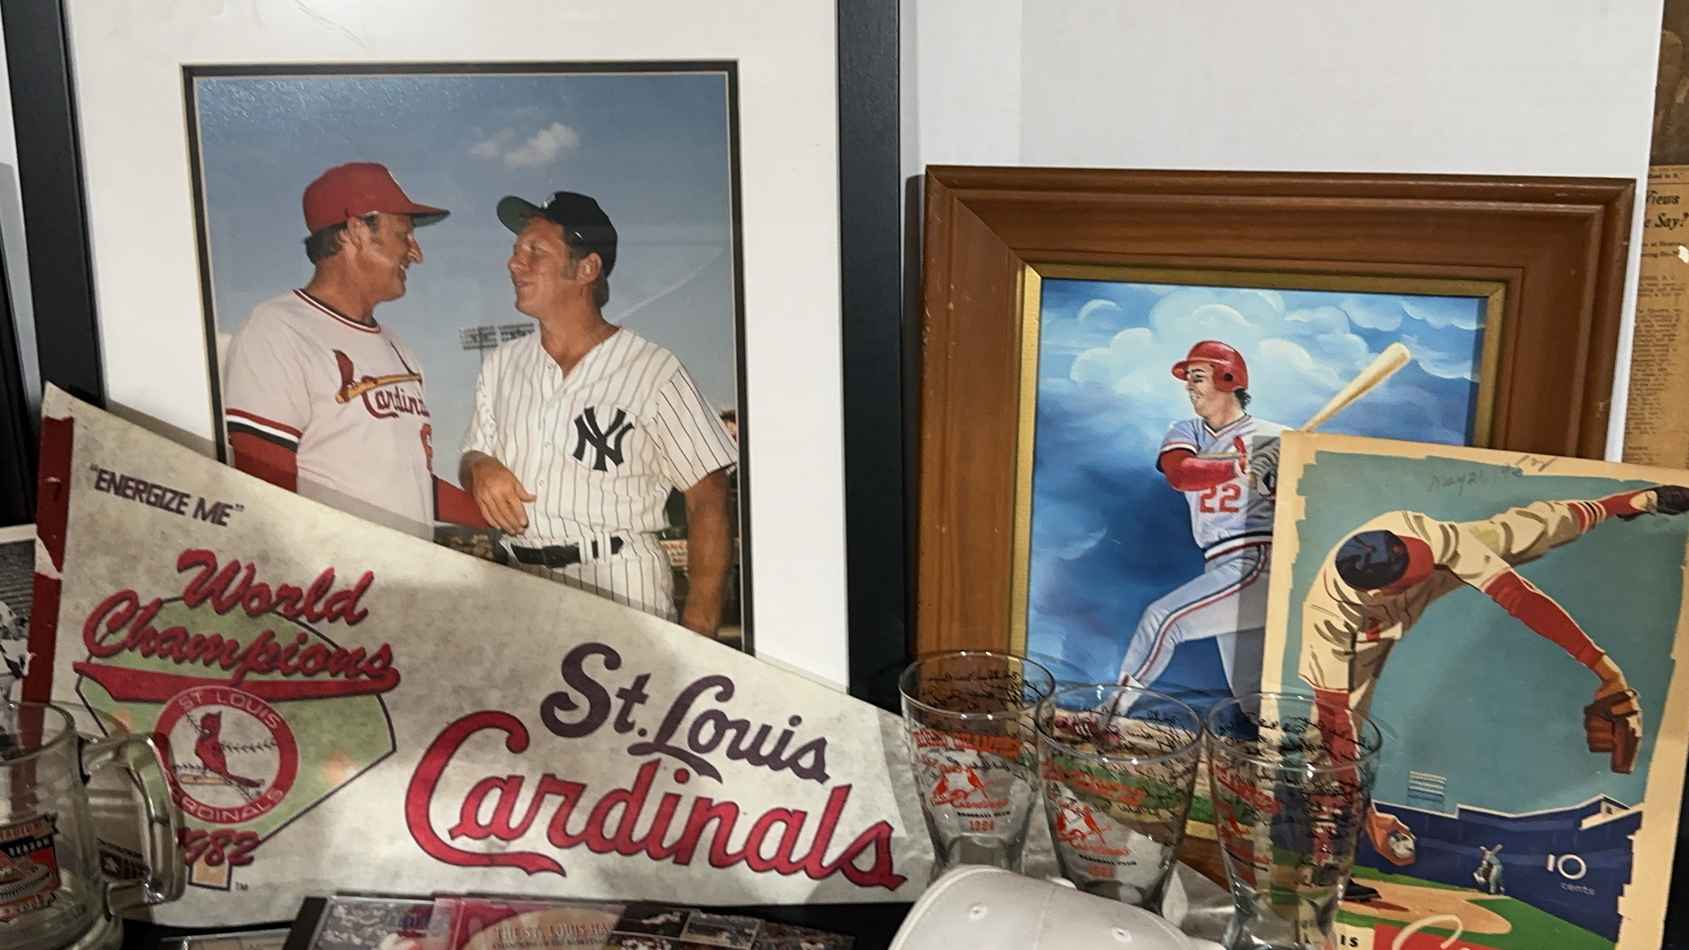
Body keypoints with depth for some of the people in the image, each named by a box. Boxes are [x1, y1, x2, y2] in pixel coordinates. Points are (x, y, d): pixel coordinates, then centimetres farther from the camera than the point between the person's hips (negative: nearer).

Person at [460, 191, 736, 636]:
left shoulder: (652, 371, -7)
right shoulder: (501, 365, 10)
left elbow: (707, 501, -7)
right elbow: (475, 458, 22)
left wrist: (698, 630, -13)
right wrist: (479, 468, -5)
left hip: (623, 595, -4)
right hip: (523, 590, 5)